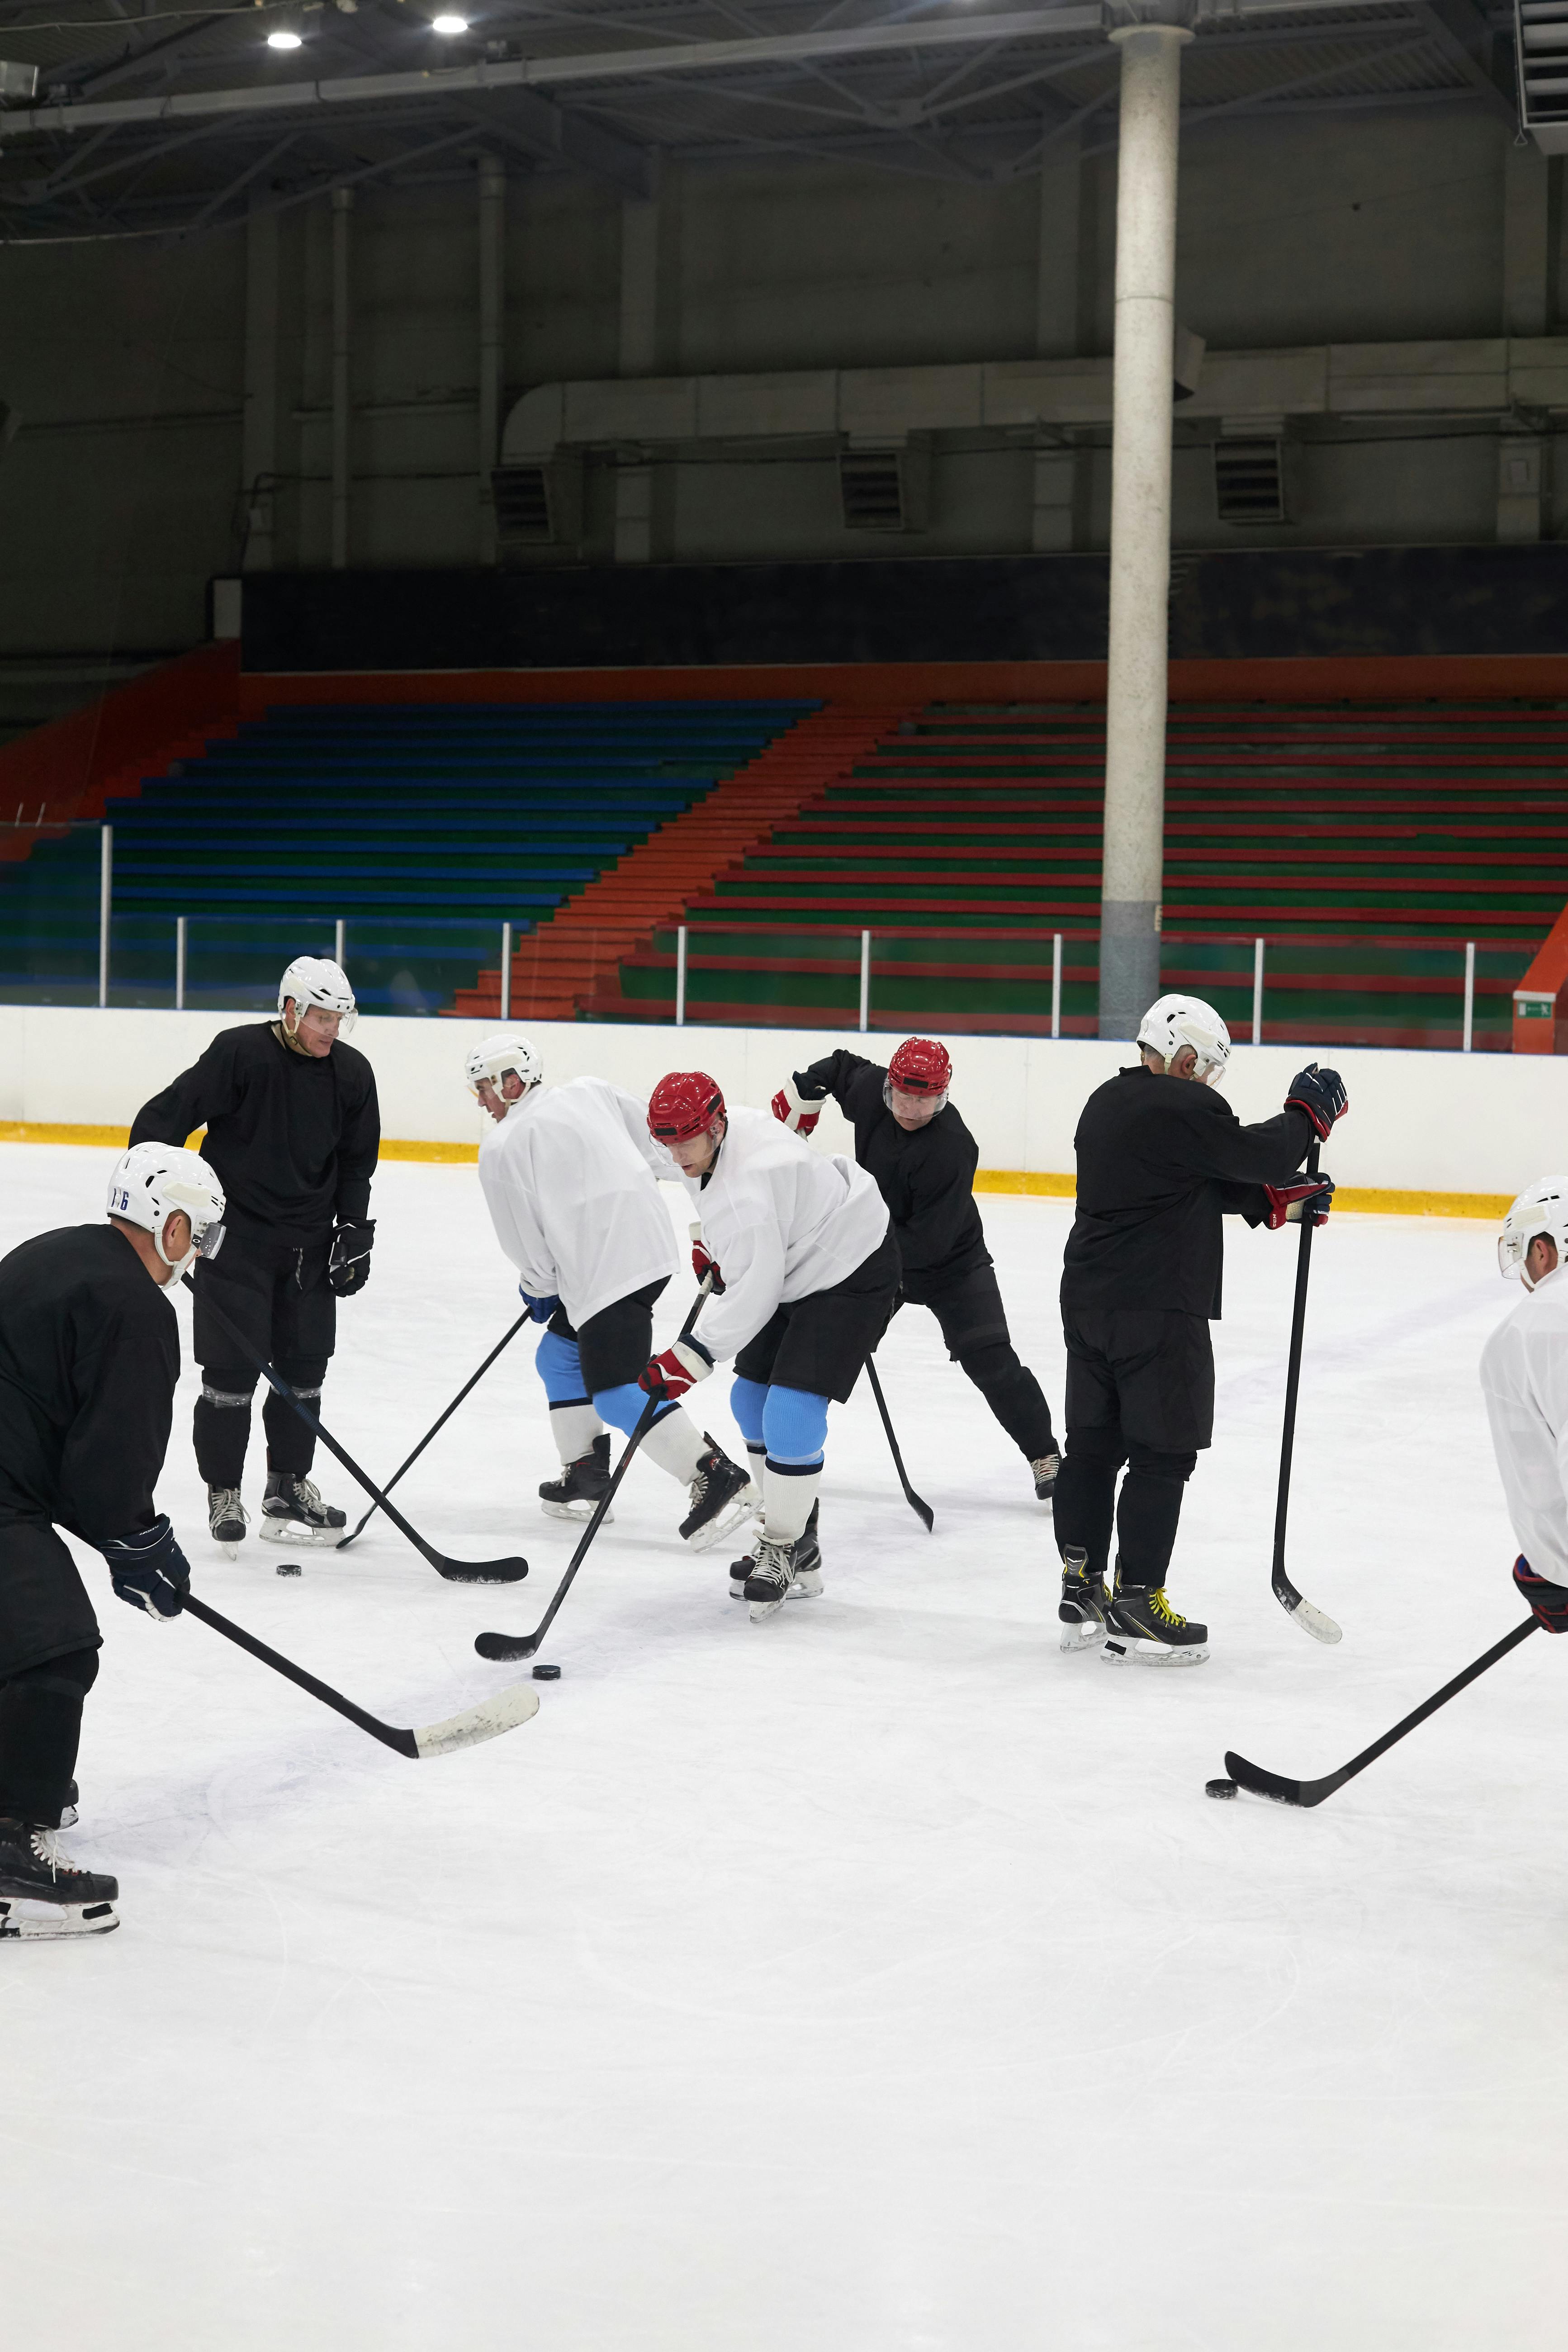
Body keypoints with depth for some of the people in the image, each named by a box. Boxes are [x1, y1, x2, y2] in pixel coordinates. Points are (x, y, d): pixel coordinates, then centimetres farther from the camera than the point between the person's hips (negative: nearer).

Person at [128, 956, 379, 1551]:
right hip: (234, 1237, -5)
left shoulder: (352, 1073, 2)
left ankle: (288, 1486, 22)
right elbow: (162, 1119, -13)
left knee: (304, 1367, 8)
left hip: (308, 1242, 5)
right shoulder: (240, 1053, -15)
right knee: (233, 1367, -4)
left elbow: (356, 1162, 13)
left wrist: (354, 1231, 5)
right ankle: (223, 1494, 10)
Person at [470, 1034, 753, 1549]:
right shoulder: (589, 1092, 13)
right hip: (652, 1241, 9)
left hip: (605, 1270, -9)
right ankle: (585, 1479, 23)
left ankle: (717, 1478, -17)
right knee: (558, 1357, 20)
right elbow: (661, 1146, 16)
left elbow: (527, 1246, -2)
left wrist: (537, 1290, 16)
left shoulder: (500, 1149, -5)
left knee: (616, 1392, -10)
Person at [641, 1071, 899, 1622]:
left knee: (792, 1410, -19)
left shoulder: (748, 1193, -34)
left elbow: (751, 1297, -31)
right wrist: (711, 1247, 14)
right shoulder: (716, 1138, -5)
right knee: (752, 1400, 13)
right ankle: (796, 1536, 24)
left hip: (853, 1272, -11)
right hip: (800, 1265, 11)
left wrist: (686, 1361, -28)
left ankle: (784, 1554, -5)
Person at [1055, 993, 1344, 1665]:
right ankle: (1135, 1609, -1)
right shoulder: (1183, 1106, -15)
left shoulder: (1107, 1102, 14)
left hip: (1088, 1300, 9)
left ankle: (1081, 1591, 20)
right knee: (1162, 1454, -2)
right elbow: (1259, 1155, -10)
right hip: (1157, 1308, -9)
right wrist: (1307, 1114, 6)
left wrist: (1276, 1200, 12)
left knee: (1093, 1443, 14)